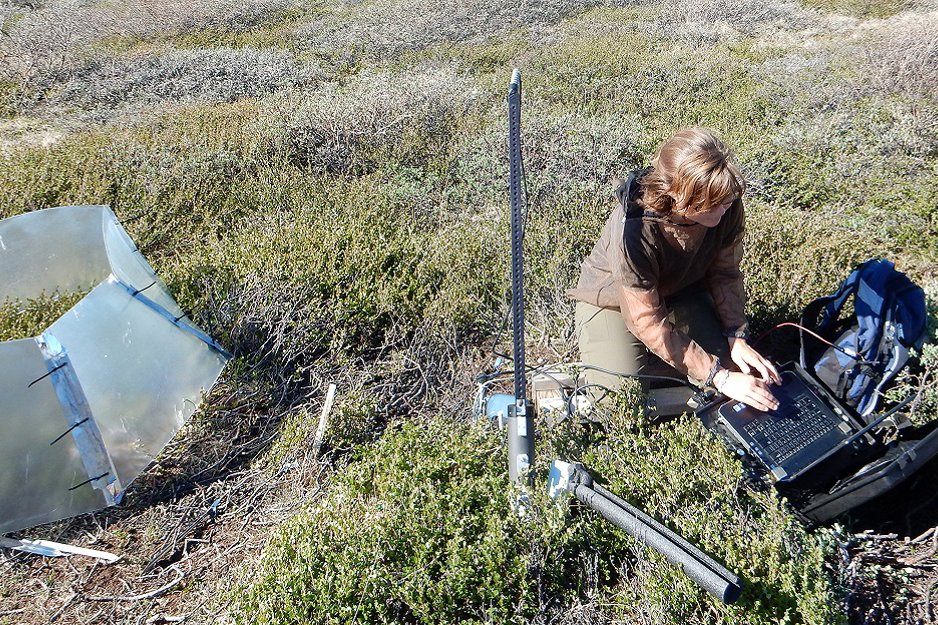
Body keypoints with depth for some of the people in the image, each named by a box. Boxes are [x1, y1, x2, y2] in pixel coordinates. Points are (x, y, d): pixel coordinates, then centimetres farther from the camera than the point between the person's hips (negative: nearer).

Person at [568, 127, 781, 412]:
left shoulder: (726, 206, -23)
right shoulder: (632, 231, -39)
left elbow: (725, 273, -7)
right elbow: (649, 324, -33)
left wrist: (737, 337, -20)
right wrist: (719, 378, -32)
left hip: (679, 290, 5)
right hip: (614, 299, -4)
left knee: (728, 364, -11)